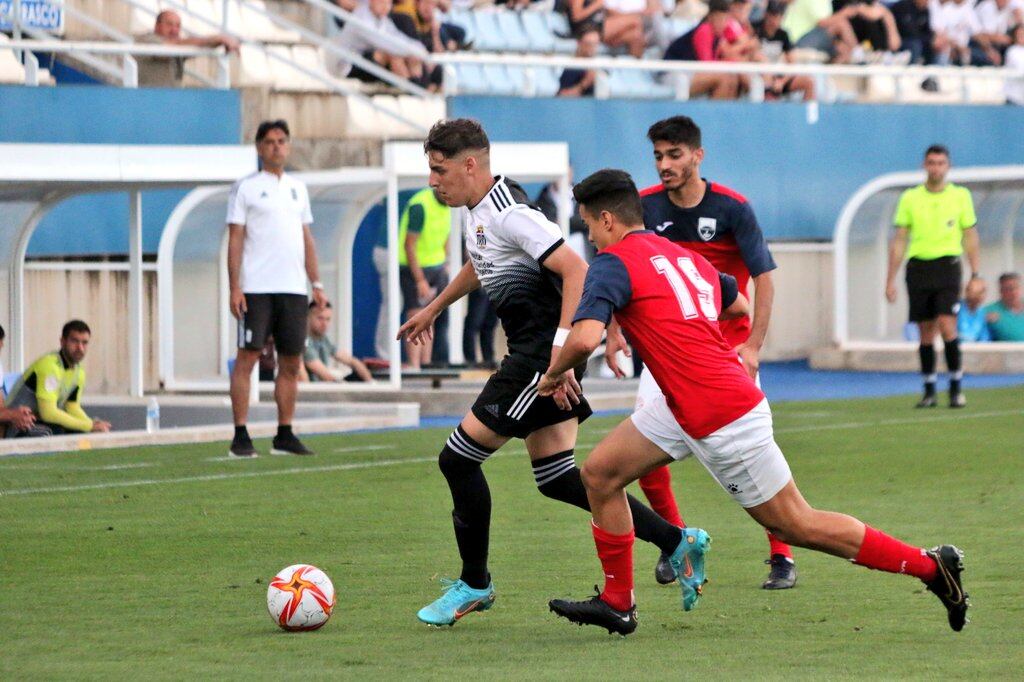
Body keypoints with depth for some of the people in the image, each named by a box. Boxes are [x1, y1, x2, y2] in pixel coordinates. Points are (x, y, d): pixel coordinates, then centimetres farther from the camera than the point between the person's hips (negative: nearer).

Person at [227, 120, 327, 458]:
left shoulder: (297, 188, 16)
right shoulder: (246, 188, 0)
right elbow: (235, 239, -4)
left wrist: (316, 283, 12)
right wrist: (234, 288, -11)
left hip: (293, 289, 5)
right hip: (256, 289, -5)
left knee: (291, 363, 6)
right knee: (247, 357, -8)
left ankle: (284, 436, 12)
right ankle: (240, 437, -8)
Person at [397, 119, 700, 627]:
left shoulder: (509, 215, -19)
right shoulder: (476, 210, 11)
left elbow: (576, 271, -26)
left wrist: (561, 348, -32)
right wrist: (434, 309, 43)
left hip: (542, 352, -10)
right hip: (529, 352, 10)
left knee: (459, 458, -6)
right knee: (556, 477, 11)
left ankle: (474, 584, 8)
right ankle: (676, 542, 13)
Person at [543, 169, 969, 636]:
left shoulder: (614, 263, -12)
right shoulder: (684, 257, 14)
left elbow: (585, 338, -27)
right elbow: (739, 305, 29)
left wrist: (553, 374, -6)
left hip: (723, 420, -9)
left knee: (797, 525, 2)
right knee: (599, 473, 11)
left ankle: (931, 566, 8)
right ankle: (617, 603, 17)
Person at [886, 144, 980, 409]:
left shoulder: (961, 196, 4)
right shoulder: (910, 198, 6)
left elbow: (970, 237, 8)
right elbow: (899, 241, 8)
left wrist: (975, 274, 1)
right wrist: (890, 280, 4)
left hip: (947, 265, -2)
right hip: (918, 266, 2)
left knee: (947, 326, -14)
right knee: (926, 332, 4)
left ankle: (956, 387, -4)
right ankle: (929, 391, 12)